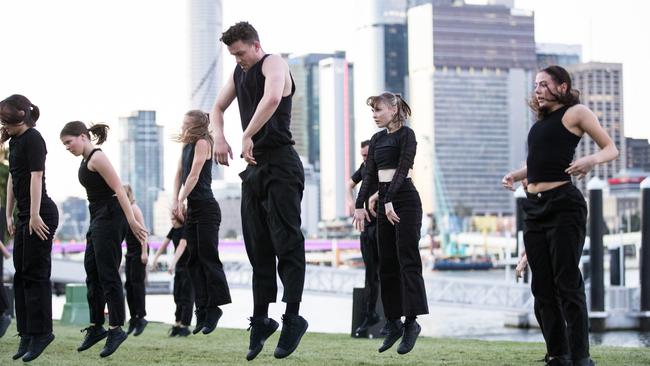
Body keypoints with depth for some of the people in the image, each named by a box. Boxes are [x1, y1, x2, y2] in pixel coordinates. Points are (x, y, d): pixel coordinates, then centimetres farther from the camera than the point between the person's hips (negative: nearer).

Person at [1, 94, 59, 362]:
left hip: (40, 214, -9)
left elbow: (36, 176, -18)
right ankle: (27, 335, 14)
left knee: (35, 274, -6)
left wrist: (35, 215, -23)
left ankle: (40, 333, 0)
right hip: (25, 215, 9)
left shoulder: (33, 139, -11)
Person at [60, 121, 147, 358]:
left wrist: (131, 220, -25)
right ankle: (96, 327, 19)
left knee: (108, 275, -10)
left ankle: (116, 328, -8)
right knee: (92, 274, 12)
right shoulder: (86, 160, 16)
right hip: (98, 218, 10)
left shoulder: (97, 157, -13)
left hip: (110, 218, -10)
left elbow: (118, 189, -19)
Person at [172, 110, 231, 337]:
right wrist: (175, 201, -2)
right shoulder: (187, 146, 15)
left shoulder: (202, 143, -9)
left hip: (206, 208, -9)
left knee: (208, 258, -6)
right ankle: (203, 310, 8)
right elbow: (179, 174, 10)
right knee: (194, 260, 6)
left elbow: (194, 175, -16)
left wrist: (181, 201, -18)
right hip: (193, 209, 9)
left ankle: (214, 307, 0)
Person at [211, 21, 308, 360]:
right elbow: (218, 108, 24)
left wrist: (248, 136, -28)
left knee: (286, 242, -8)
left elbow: (272, 98, -30)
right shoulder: (239, 73, 16)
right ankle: (261, 319, 13)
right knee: (257, 247, 8)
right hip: (254, 166, 8)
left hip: (280, 164, -8)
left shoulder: (273, 63, -9)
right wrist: (219, 137, 4)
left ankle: (293, 317, -4)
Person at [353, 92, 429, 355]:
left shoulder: (406, 135, -5)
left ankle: (411, 321, -13)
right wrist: (360, 205, 2)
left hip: (405, 200, -7)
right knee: (387, 263, 5)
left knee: (407, 260, -11)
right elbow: (369, 174, 12)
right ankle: (393, 321, 9)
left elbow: (403, 168, -15)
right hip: (384, 201, 7)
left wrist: (390, 201, -24)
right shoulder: (377, 139, 14)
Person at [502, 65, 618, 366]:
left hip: (563, 204, -8)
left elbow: (611, 148, -3)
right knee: (542, 287, 6)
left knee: (567, 284, -10)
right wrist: (515, 175, 11)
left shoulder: (576, 112, -1)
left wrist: (592, 160, -24)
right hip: (535, 206, 8)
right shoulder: (541, 121, 19)